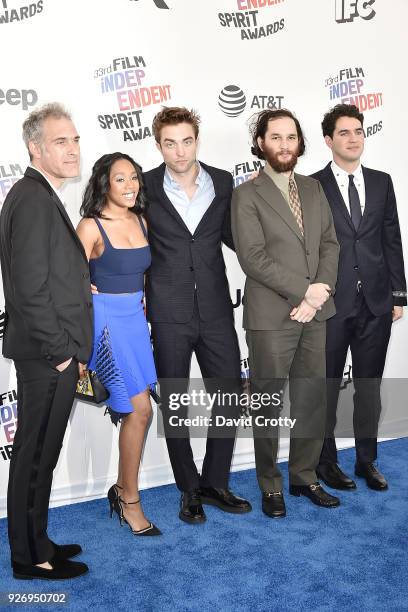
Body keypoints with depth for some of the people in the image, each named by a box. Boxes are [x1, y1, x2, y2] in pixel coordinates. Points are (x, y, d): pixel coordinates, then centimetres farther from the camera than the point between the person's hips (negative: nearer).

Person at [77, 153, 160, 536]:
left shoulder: (140, 221, 8)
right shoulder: (91, 227, -11)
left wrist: (140, 309, 13)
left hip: (135, 318, 6)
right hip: (105, 319, -6)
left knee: (133, 411, 10)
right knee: (139, 410, -7)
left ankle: (121, 489, 29)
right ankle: (130, 500, 11)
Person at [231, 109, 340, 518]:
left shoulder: (313, 189, 13)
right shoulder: (247, 195, -4)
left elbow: (330, 244, 8)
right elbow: (253, 258, -13)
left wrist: (318, 296, -7)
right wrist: (304, 291, -15)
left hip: (314, 314, 5)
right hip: (271, 316, -5)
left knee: (311, 399, 12)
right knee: (268, 405, 6)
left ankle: (304, 477, 29)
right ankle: (270, 485, 22)